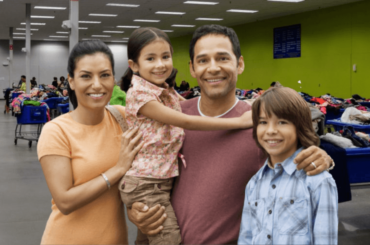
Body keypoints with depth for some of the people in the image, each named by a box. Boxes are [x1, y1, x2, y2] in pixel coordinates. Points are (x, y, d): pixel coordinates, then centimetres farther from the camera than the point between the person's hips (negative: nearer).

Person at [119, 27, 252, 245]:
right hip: (146, 184, -8)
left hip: (165, 180, 8)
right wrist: (240, 121, -20)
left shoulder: (168, 92, 8)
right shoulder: (140, 94, -17)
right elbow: (188, 122, -21)